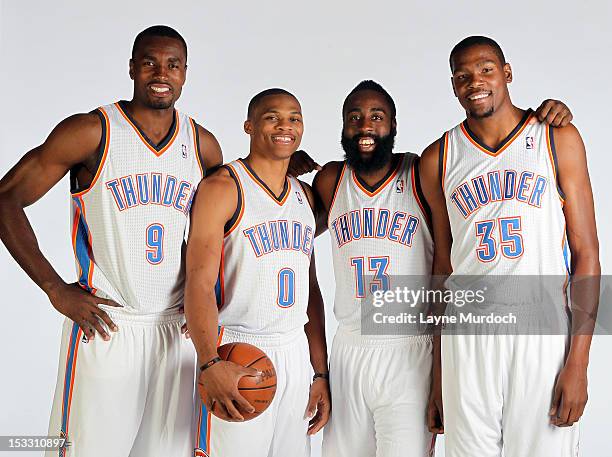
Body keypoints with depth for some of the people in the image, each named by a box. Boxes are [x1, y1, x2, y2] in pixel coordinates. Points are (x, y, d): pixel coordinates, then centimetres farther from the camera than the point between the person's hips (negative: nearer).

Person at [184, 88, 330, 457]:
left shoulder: (305, 195, 13)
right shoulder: (223, 187, -7)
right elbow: (199, 282, -15)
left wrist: (321, 372, 11)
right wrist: (210, 364, -29)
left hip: (295, 355, 6)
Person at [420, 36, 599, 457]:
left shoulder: (559, 139, 3)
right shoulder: (438, 160, 8)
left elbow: (586, 253, 0)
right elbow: (443, 266, 10)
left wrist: (578, 363, -8)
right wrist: (437, 375, 8)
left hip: (543, 329, -1)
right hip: (467, 338, 1)